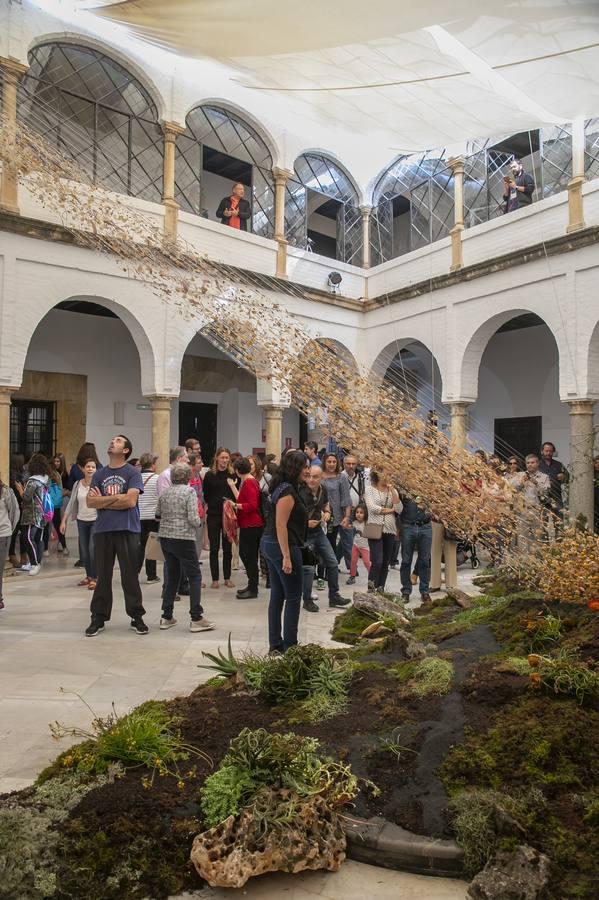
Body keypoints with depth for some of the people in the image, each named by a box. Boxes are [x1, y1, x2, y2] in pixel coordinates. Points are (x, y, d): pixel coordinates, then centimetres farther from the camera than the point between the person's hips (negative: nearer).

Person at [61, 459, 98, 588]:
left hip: (96, 520, -4)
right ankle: (88, 576, 24)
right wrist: (64, 521, 7)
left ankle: (94, 578, 0)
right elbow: (71, 503, 9)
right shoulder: (77, 484, 5)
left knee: (93, 549, -11)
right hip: (81, 520, 5)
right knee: (84, 550, 10)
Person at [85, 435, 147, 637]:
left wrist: (102, 500, -5)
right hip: (103, 530, 3)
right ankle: (98, 618, 21)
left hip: (128, 530, -3)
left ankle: (136, 617, 17)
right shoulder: (100, 473, 11)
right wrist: (117, 499, -12)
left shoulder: (133, 473, -2)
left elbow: (130, 501, -14)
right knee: (103, 576, 10)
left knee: (130, 576, 4)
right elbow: (90, 502, 1)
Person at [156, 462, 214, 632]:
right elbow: (193, 519, -16)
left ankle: (166, 617, 19)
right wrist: (198, 523, 4)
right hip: (183, 538, -6)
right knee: (194, 576, 3)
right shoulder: (189, 491, -10)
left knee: (171, 576, 15)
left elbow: (158, 515, 14)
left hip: (165, 537, 6)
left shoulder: (164, 492, 7)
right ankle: (196, 618, 2)